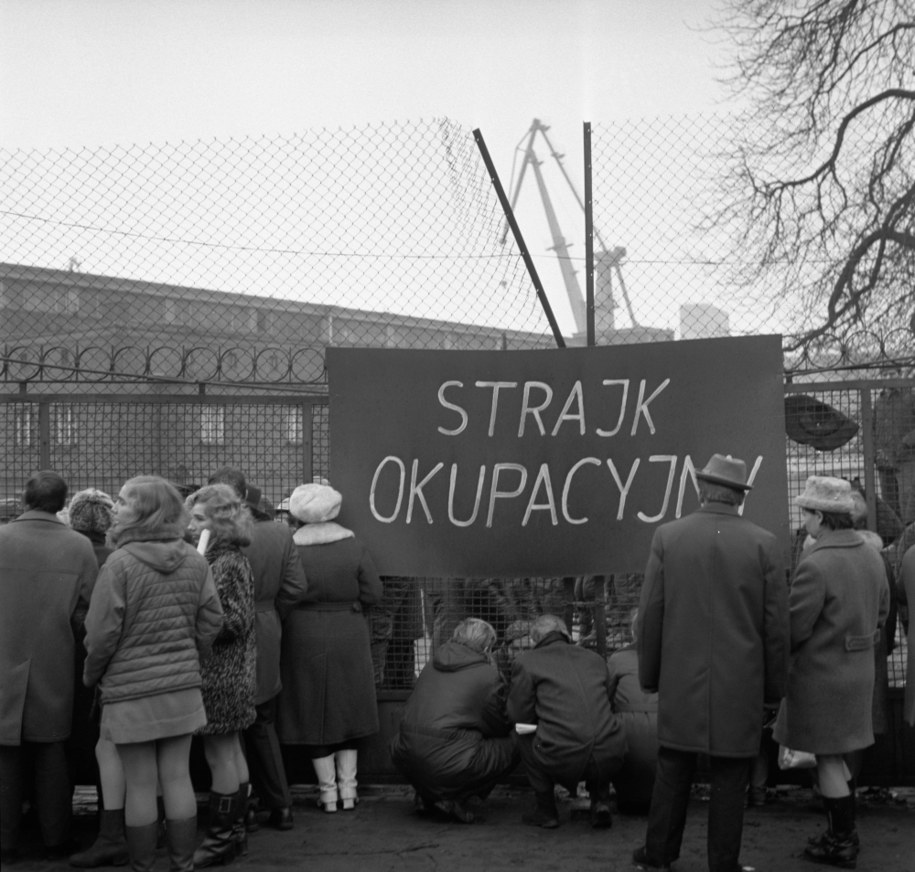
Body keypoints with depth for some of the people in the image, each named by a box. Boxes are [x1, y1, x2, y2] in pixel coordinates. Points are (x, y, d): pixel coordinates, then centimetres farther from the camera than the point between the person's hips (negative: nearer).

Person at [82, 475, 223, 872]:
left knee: (140, 785, 4)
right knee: (177, 778, 10)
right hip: (182, 688, 5)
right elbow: (211, 621, 6)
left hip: (131, 690, -5)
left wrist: (91, 676, 5)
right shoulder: (193, 561, 2)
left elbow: (102, 632, -12)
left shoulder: (120, 564, -14)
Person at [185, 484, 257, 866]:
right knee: (231, 752, 15)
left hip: (220, 675, -9)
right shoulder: (216, 560, 11)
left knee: (220, 756, -1)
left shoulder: (230, 564, -17)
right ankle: (234, 830, 25)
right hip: (224, 673, 9)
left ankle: (221, 837, 7)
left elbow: (236, 621, -20)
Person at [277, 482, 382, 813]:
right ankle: (348, 789, 19)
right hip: (349, 638, 2)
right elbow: (372, 593, -5)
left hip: (304, 639, -2)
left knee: (314, 712, 9)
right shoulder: (354, 547, -6)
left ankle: (328, 792, 14)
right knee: (349, 710, 14)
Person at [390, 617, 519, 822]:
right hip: (449, 765, -7)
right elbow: (500, 726, 8)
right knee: (512, 745, 10)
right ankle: (458, 798, 1)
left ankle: (426, 794, 19)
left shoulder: (432, 665, 17)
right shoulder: (488, 675, 0)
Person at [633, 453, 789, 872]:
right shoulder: (765, 544, -6)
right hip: (741, 684, -1)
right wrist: (773, 687, 8)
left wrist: (649, 675, 11)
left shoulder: (667, 536, -3)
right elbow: (776, 626, -3)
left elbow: (650, 614, 0)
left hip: (681, 681, 1)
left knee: (673, 768, 14)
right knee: (729, 776, 7)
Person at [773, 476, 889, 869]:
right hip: (858, 670, 8)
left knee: (829, 760, 5)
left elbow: (793, 629, -20)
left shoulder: (815, 565, -24)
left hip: (821, 674, -8)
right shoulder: (872, 556, 2)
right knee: (833, 755, 21)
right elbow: (880, 613, 13)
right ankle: (844, 832, 29)